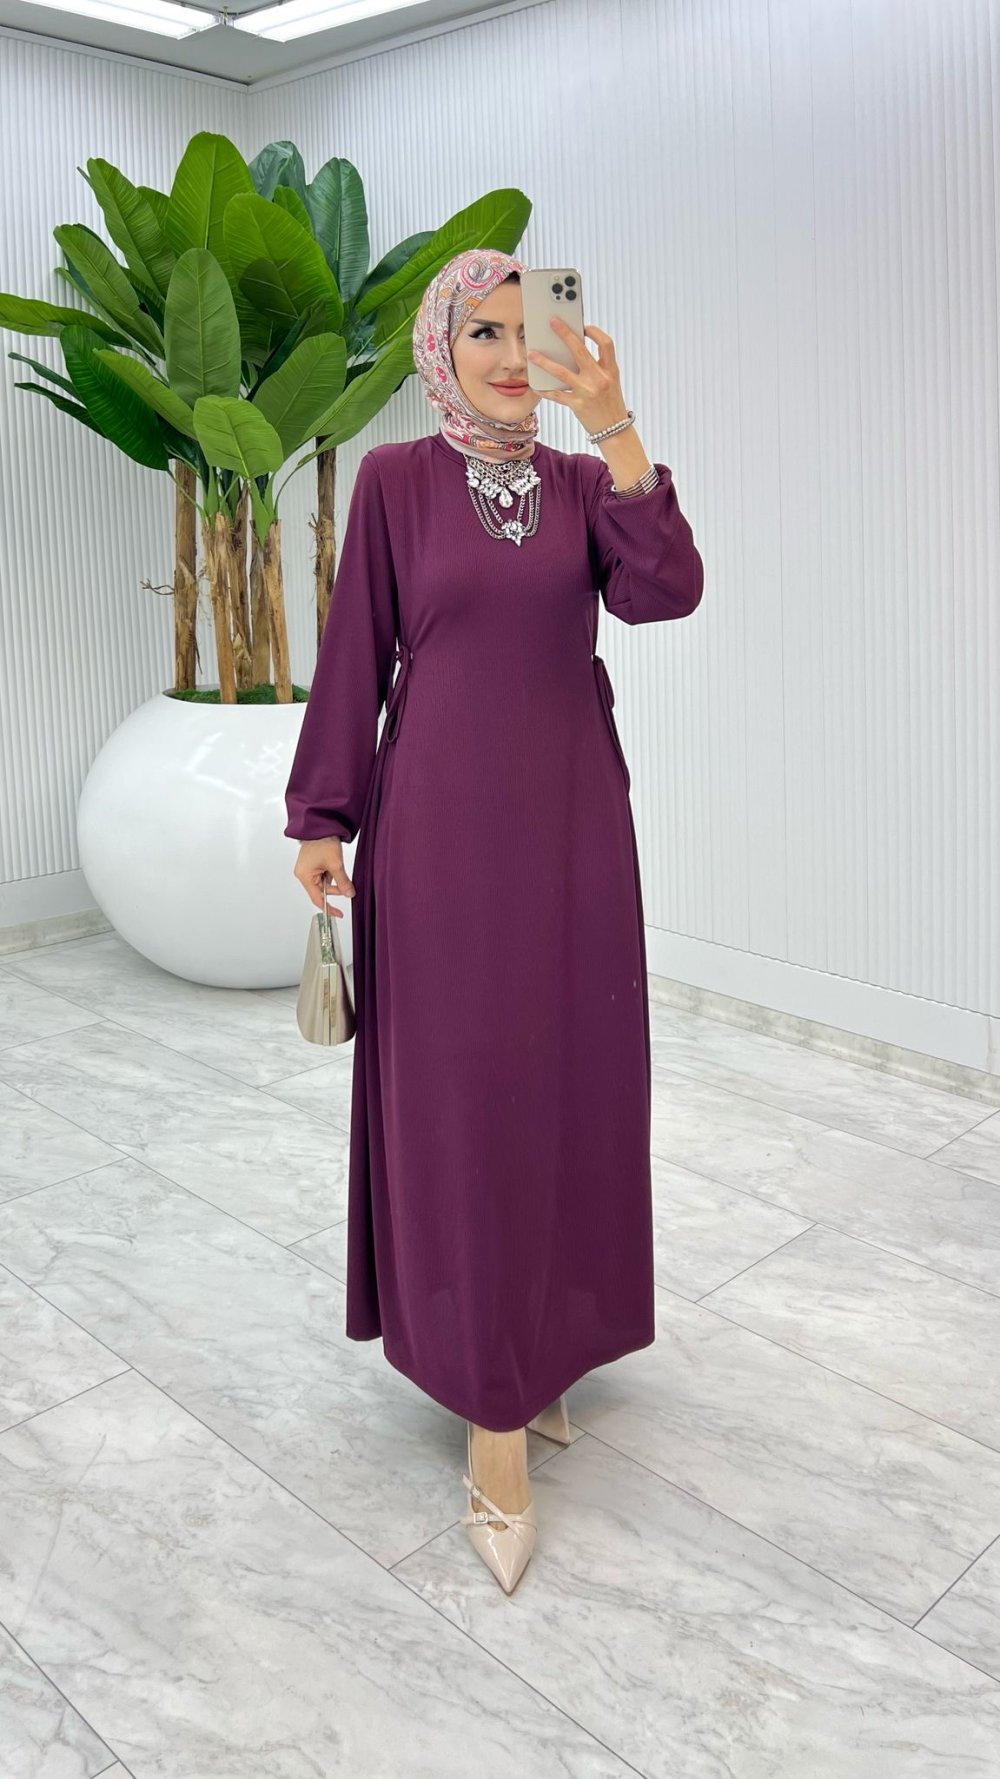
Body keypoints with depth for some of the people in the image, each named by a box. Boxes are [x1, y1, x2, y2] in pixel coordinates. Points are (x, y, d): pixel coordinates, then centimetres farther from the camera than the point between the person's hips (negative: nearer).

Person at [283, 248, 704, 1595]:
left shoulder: (583, 481, 9)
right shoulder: (395, 480, 2)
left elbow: (665, 593, -9)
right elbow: (355, 653, 1)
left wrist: (614, 428, -17)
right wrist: (322, 815, -2)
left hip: (572, 817, 4)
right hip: (443, 822, -3)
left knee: (569, 1077, 8)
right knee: (461, 1094, -2)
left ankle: (543, 1337, 28)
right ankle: (493, 1413, 8)